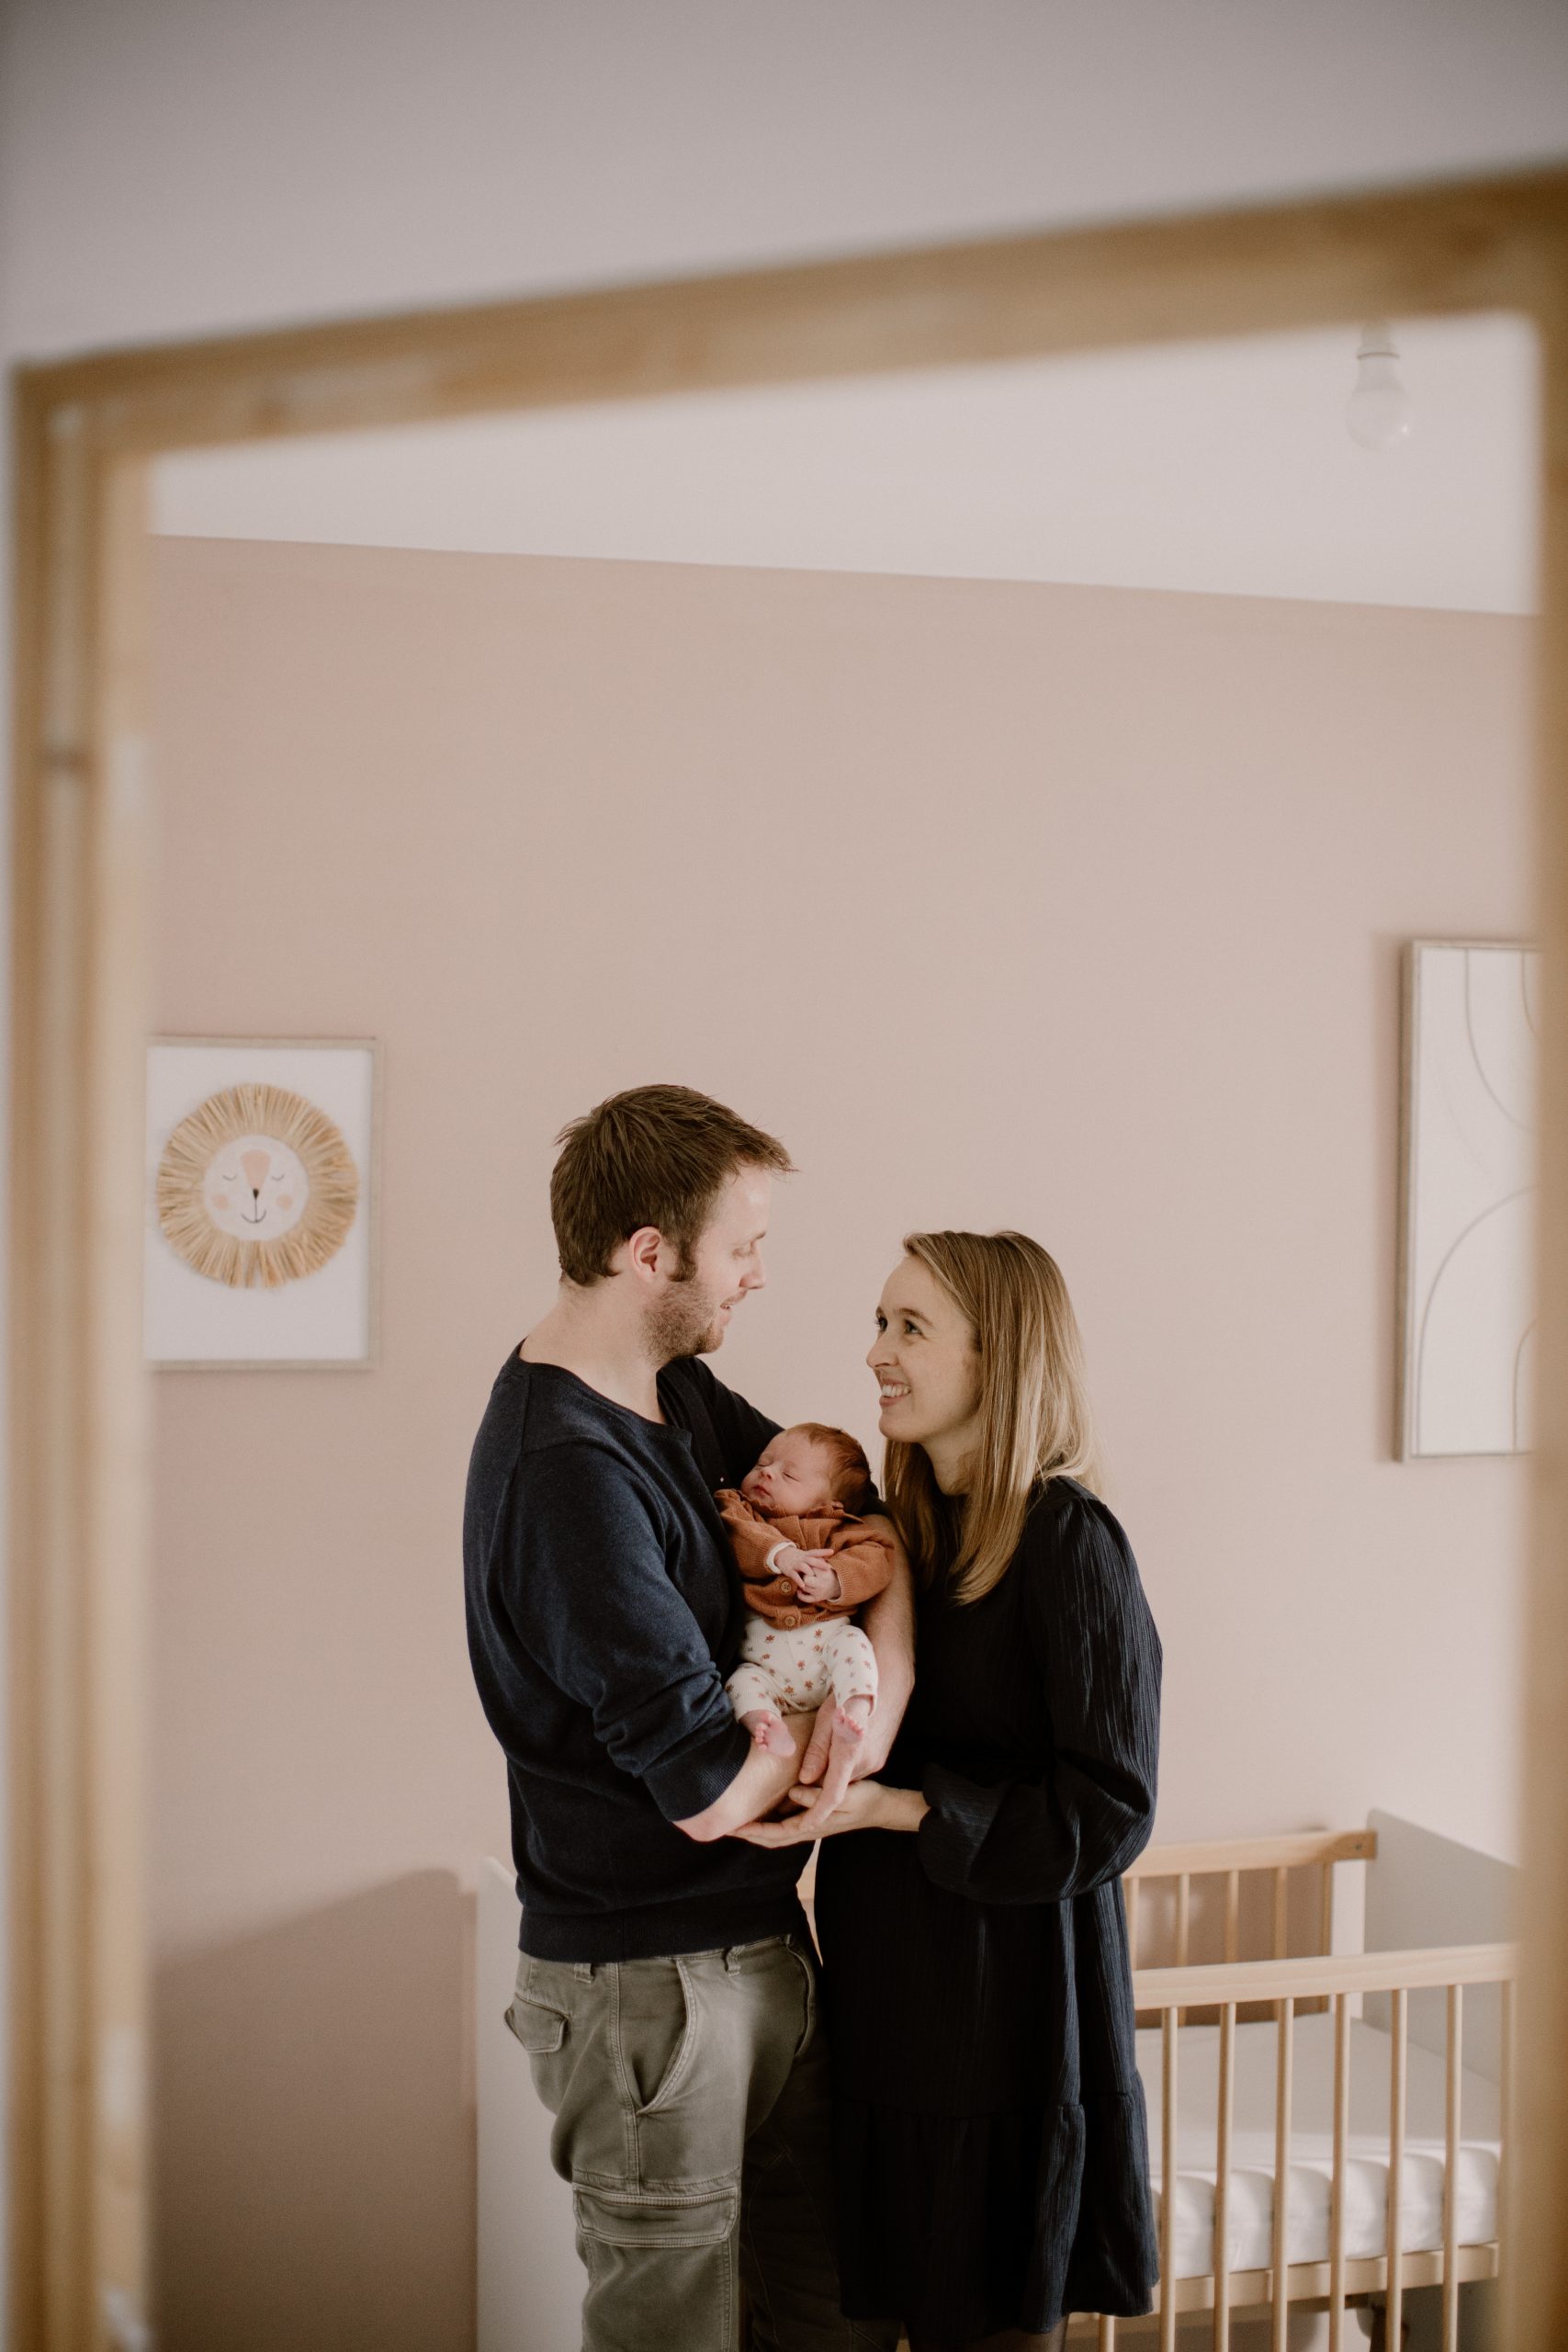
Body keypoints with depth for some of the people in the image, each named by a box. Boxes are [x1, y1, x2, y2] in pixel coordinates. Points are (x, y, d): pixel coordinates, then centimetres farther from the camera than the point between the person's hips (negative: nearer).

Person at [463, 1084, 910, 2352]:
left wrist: (883, 1673, -13)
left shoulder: (676, 1387, 4)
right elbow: (708, 1791, -25)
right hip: (652, 1975, -8)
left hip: (761, 1939, 9)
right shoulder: (568, 1468, -26)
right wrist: (810, 1714, -5)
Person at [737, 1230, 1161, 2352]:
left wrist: (896, 1808, -22)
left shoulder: (1069, 1542, -16)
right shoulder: (905, 1528, 7)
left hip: (1011, 2006, -7)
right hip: (897, 1994, 7)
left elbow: (1106, 1814, -17)